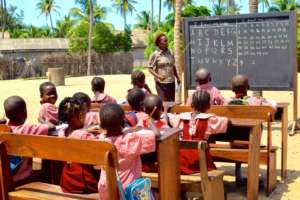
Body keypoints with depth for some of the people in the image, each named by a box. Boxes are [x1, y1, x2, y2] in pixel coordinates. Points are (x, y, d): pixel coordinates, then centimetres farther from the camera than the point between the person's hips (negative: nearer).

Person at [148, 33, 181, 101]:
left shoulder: (170, 53, 8)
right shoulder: (155, 55, -7)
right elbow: (150, 69, -7)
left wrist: (177, 78, 19)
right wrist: (158, 76, -21)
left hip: (171, 82, 5)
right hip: (161, 83, -5)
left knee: (172, 102, 9)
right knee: (164, 101, -5)